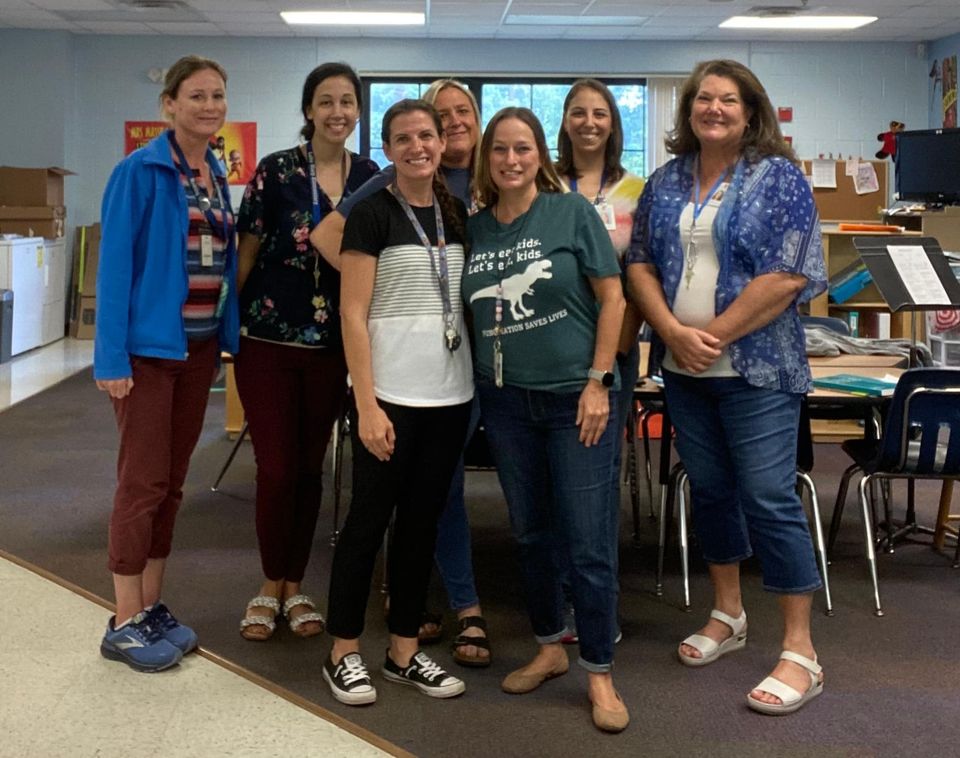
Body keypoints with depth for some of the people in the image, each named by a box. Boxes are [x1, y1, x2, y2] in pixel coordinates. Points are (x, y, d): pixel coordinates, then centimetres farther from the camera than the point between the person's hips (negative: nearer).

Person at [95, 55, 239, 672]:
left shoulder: (217, 176, 10)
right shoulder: (140, 171, -11)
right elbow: (114, 263, -14)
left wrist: (226, 338, 7)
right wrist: (113, 356, -18)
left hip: (199, 346, 7)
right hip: (147, 347, -7)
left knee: (172, 481, 12)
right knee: (143, 482, -2)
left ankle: (153, 605, 23)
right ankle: (125, 624, 9)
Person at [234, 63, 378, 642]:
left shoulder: (370, 178, 4)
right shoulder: (276, 172, -6)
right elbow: (248, 251, -2)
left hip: (334, 343, 3)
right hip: (270, 338, -3)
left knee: (311, 467, 10)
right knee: (276, 468, 0)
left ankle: (295, 586, 24)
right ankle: (270, 585, 19)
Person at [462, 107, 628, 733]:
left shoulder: (572, 211, -5)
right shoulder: (475, 228, 6)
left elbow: (612, 297, -6)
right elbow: (473, 313, 13)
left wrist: (598, 383, -11)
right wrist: (478, 379, 3)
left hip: (575, 397, -4)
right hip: (507, 401, 5)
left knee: (588, 542, -2)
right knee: (531, 535, 14)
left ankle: (601, 674, 12)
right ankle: (551, 648, 32)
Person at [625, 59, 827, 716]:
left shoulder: (779, 179, -5)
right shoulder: (666, 182, 10)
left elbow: (787, 276, -14)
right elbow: (640, 264, 6)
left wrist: (712, 335, -16)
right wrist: (674, 332, -10)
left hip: (757, 368, -5)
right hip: (684, 368, 5)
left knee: (769, 499, -6)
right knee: (709, 488, 14)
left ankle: (801, 654, 3)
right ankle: (728, 616, 31)